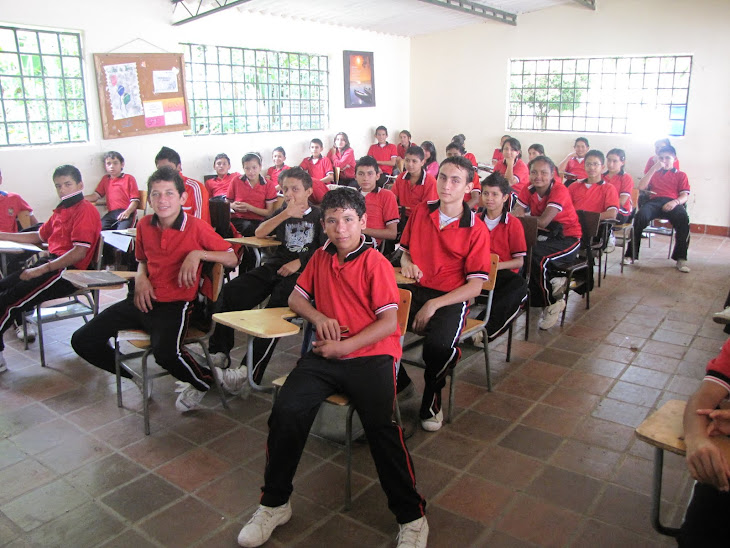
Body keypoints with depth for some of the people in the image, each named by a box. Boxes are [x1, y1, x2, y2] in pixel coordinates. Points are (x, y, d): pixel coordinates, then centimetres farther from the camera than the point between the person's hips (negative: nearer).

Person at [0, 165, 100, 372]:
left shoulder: (85, 210, -10)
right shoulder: (61, 210, 19)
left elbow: (79, 253, -20)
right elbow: (40, 236, 35)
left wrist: (41, 270, -21)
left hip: (68, 270, -9)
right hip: (51, 264, 9)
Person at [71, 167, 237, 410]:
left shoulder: (196, 228, -9)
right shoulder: (144, 225, 7)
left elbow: (232, 259, -7)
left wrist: (198, 254, -21)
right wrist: (141, 277, 3)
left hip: (174, 303, -6)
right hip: (143, 299, 7)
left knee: (166, 353, -35)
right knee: (82, 340, 1)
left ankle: (203, 381, 0)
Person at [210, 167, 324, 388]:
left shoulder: (318, 215, 13)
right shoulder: (282, 212, 24)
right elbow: (259, 233, 7)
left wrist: (300, 262, -10)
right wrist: (286, 214, -3)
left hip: (302, 272, -5)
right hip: (275, 266, 5)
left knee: (276, 307, -34)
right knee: (230, 292, -18)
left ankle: (251, 370, -36)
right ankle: (218, 352, -13)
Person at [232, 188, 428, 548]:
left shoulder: (376, 264, -2)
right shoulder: (321, 257, 15)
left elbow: (389, 322, -8)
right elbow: (296, 298, 22)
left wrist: (344, 347, -13)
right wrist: (318, 317, 0)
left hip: (370, 354, -4)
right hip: (326, 354, 4)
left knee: (381, 427, -27)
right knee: (287, 411, -19)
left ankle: (411, 517, -6)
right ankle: (274, 504, 2)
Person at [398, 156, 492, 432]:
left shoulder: (476, 229, -5)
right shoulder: (421, 211, 8)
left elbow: (475, 285, -8)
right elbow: (405, 247, 24)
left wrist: (433, 305, -17)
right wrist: (406, 261, -2)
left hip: (451, 298, -4)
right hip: (414, 288, 4)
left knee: (439, 346, -34)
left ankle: (432, 398, 2)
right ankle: (398, 382, 7)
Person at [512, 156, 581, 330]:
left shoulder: (559, 190, -18)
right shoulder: (528, 190, 1)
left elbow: (543, 221, -26)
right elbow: (514, 214, -7)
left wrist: (523, 216, -11)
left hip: (567, 238, -6)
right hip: (544, 236, 6)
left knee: (537, 257, -31)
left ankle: (551, 304, -10)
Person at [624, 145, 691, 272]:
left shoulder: (681, 175, 24)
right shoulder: (654, 173, 29)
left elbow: (685, 195, 9)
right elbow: (641, 187, 9)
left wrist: (675, 202, -14)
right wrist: (653, 169, 6)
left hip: (672, 203, 0)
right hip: (654, 201, 1)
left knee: (683, 218, -35)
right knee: (641, 215, -35)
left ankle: (681, 258, -26)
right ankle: (631, 255, -31)